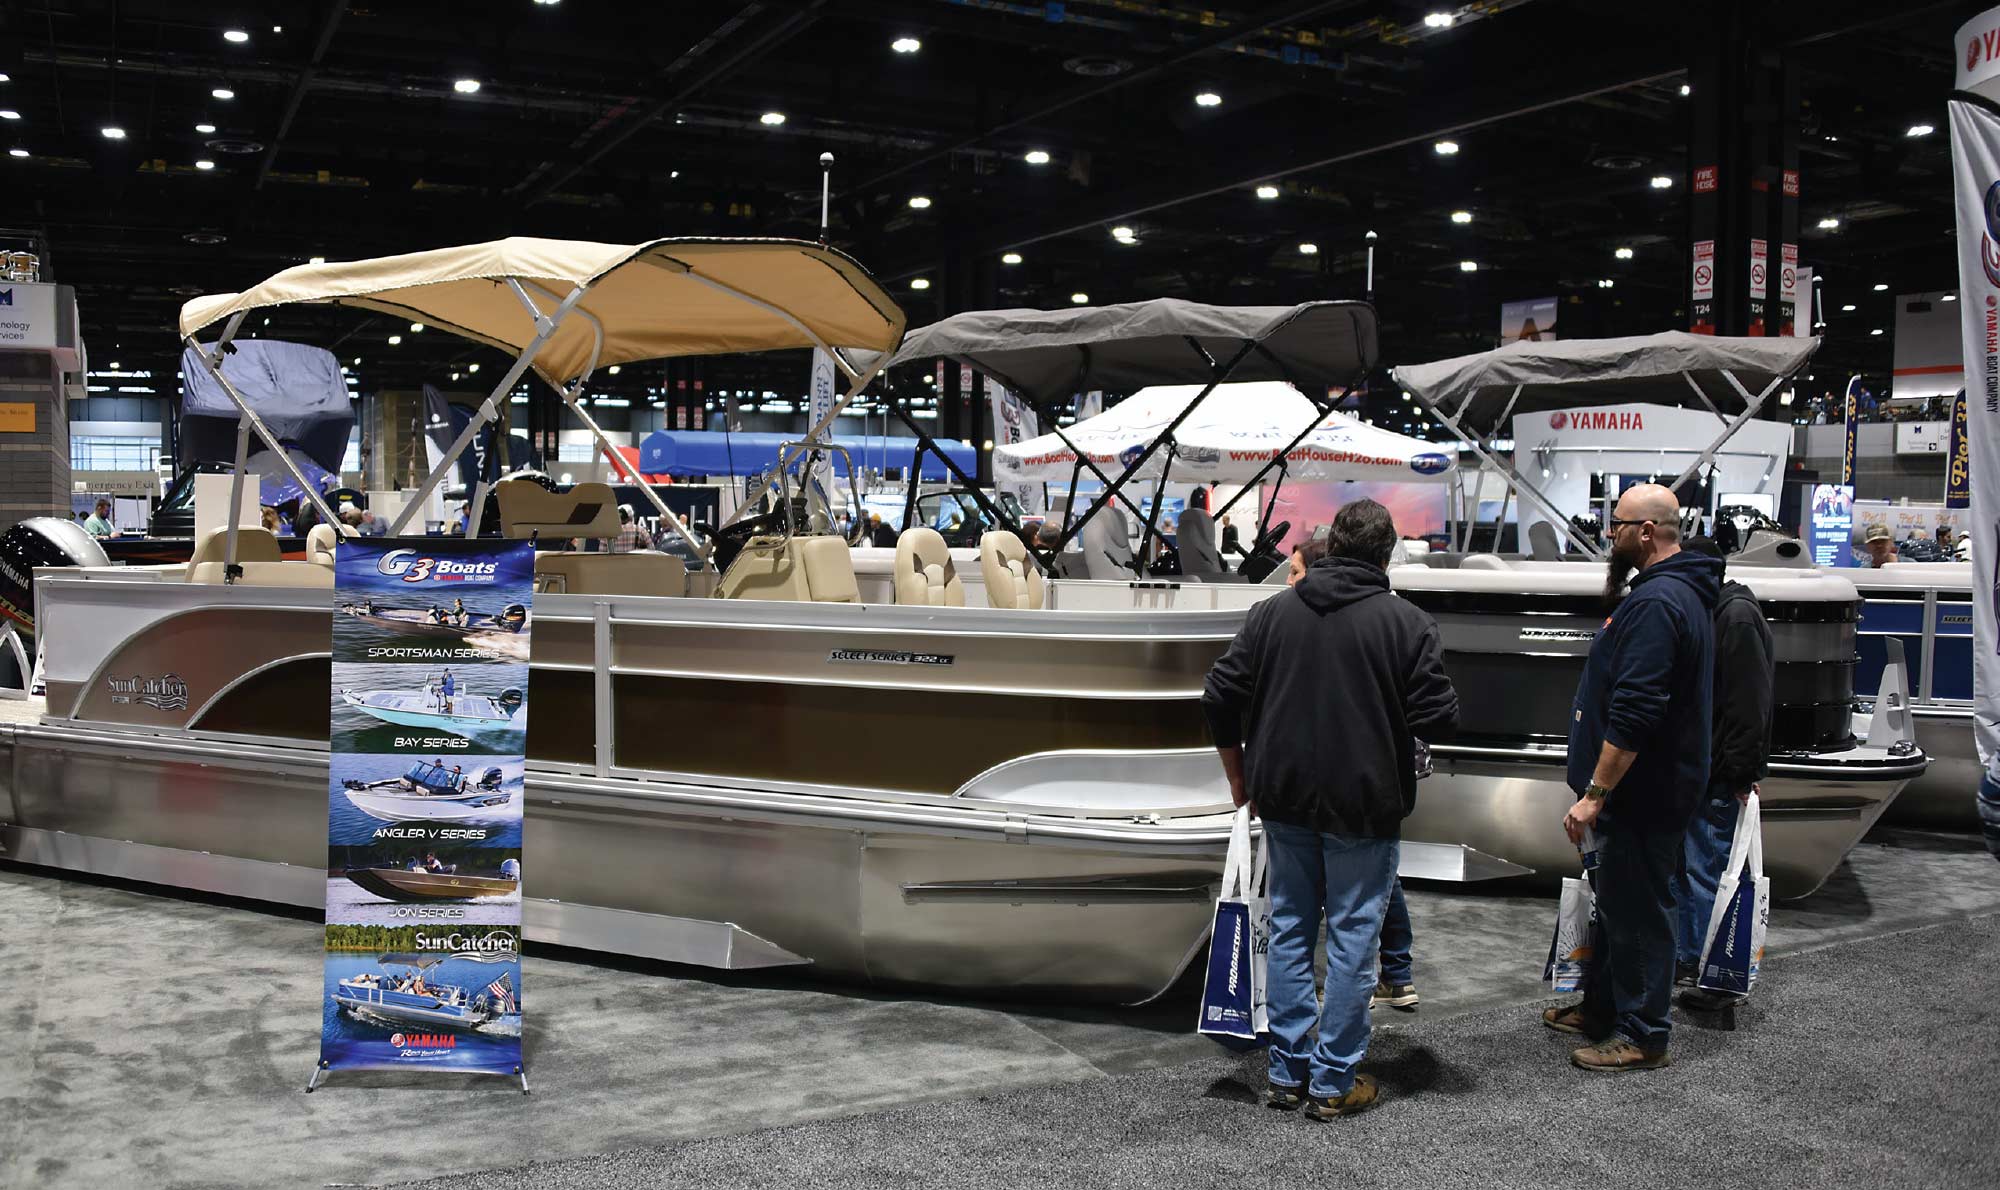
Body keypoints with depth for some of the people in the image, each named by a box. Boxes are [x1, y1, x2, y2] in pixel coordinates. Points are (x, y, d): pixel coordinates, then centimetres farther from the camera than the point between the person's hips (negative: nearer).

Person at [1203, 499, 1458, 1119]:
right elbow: (1439, 718, -11)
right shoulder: (1407, 622, -9)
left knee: (1290, 930, 15)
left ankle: (1287, 1072, 20)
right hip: (1364, 806, -4)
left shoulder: (1272, 611, 2)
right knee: (1352, 939, 6)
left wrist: (1239, 778, 13)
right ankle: (1334, 1082, 12)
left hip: (1284, 800, 4)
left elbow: (1220, 696, 2)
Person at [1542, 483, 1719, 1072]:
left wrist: (1595, 793, -24)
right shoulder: (1682, 592, 14)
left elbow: (1634, 713, -28)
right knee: (1617, 900, 20)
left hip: (1644, 793, -11)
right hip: (1652, 786, 11)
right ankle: (1602, 1009, 33)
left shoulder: (1656, 602, -22)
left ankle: (1643, 1035, 11)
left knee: (1637, 910, 0)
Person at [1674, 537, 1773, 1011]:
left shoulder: (1738, 616, -14)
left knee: (1707, 871, -5)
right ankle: (1689, 960, 26)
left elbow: (1749, 703, -19)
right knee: (1680, 868, 15)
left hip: (1718, 778, -10)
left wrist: (1741, 772, -21)